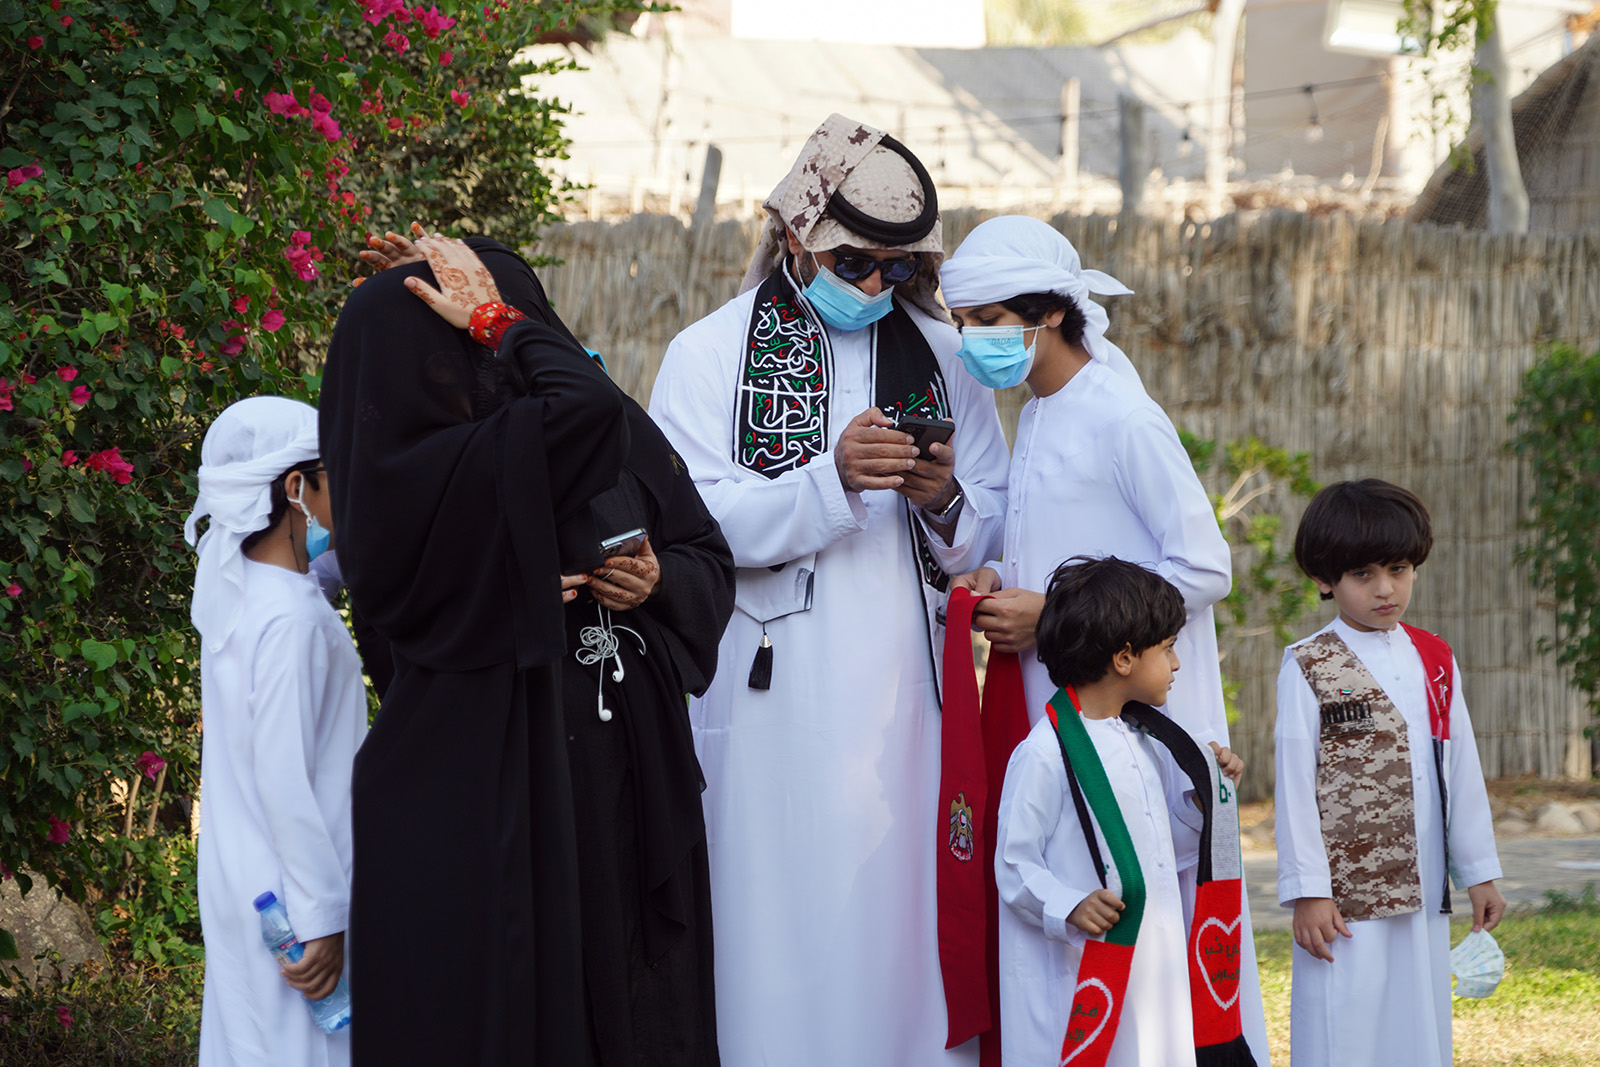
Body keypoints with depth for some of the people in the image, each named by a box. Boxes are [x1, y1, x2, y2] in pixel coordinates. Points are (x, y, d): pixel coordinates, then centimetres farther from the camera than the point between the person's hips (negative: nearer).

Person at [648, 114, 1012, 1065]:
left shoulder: (940, 355, 14)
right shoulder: (712, 353, 4)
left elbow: (994, 534, 12)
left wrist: (946, 502, -11)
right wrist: (832, 481, -21)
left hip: (909, 692, 3)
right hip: (776, 697, -3)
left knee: (908, 910, 2)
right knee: (786, 924, -3)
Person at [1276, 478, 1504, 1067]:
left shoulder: (1434, 660, 10)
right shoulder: (1309, 668, -5)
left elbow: (1462, 770, 14)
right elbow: (1294, 784, -6)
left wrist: (1479, 872, 13)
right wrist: (1306, 891, -10)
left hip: (1424, 893, 5)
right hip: (1345, 898, -5)